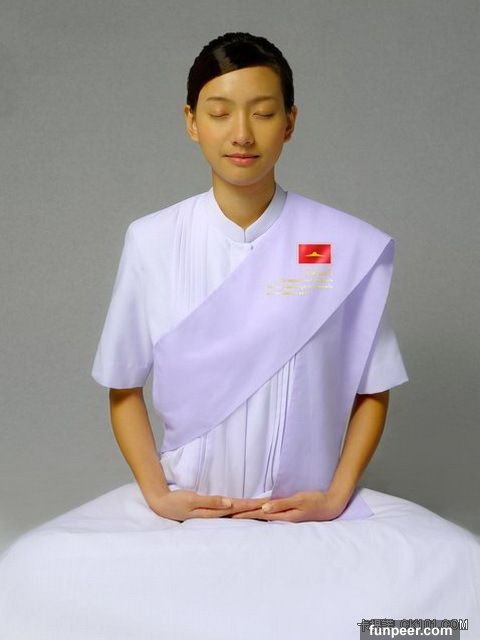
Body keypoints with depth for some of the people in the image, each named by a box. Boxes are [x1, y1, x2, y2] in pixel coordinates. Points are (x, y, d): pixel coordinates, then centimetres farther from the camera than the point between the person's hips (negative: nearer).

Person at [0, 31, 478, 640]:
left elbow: (373, 391, 5)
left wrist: (337, 495, -7)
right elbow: (124, 389, 6)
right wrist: (155, 492, -6)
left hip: (312, 511, 0)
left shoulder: (352, 248, -6)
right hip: (185, 507, 0)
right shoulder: (151, 242, -3)